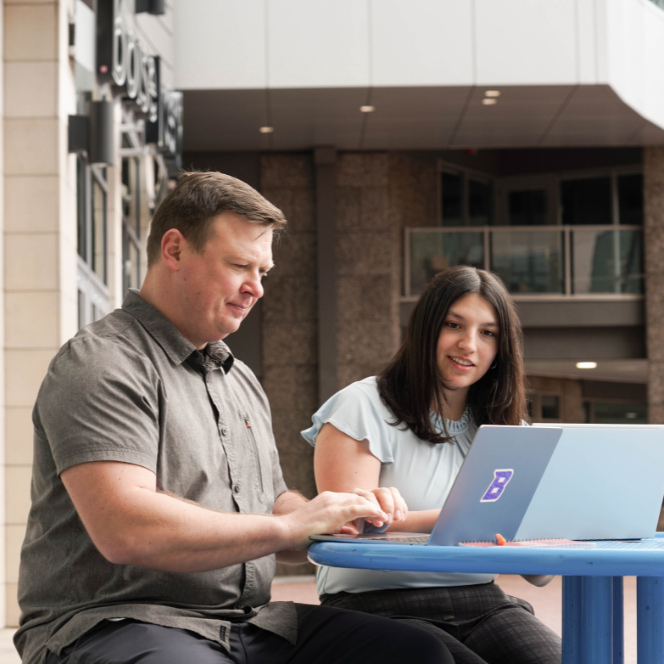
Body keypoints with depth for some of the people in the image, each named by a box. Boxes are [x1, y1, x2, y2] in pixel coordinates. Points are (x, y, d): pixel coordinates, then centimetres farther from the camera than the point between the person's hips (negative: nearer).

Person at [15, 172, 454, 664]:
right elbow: (123, 530, -22)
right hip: (114, 623, -9)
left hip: (246, 623, 9)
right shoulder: (104, 364, -8)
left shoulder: (240, 380, 23)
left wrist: (344, 519, 4)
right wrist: (290, 525, -16)